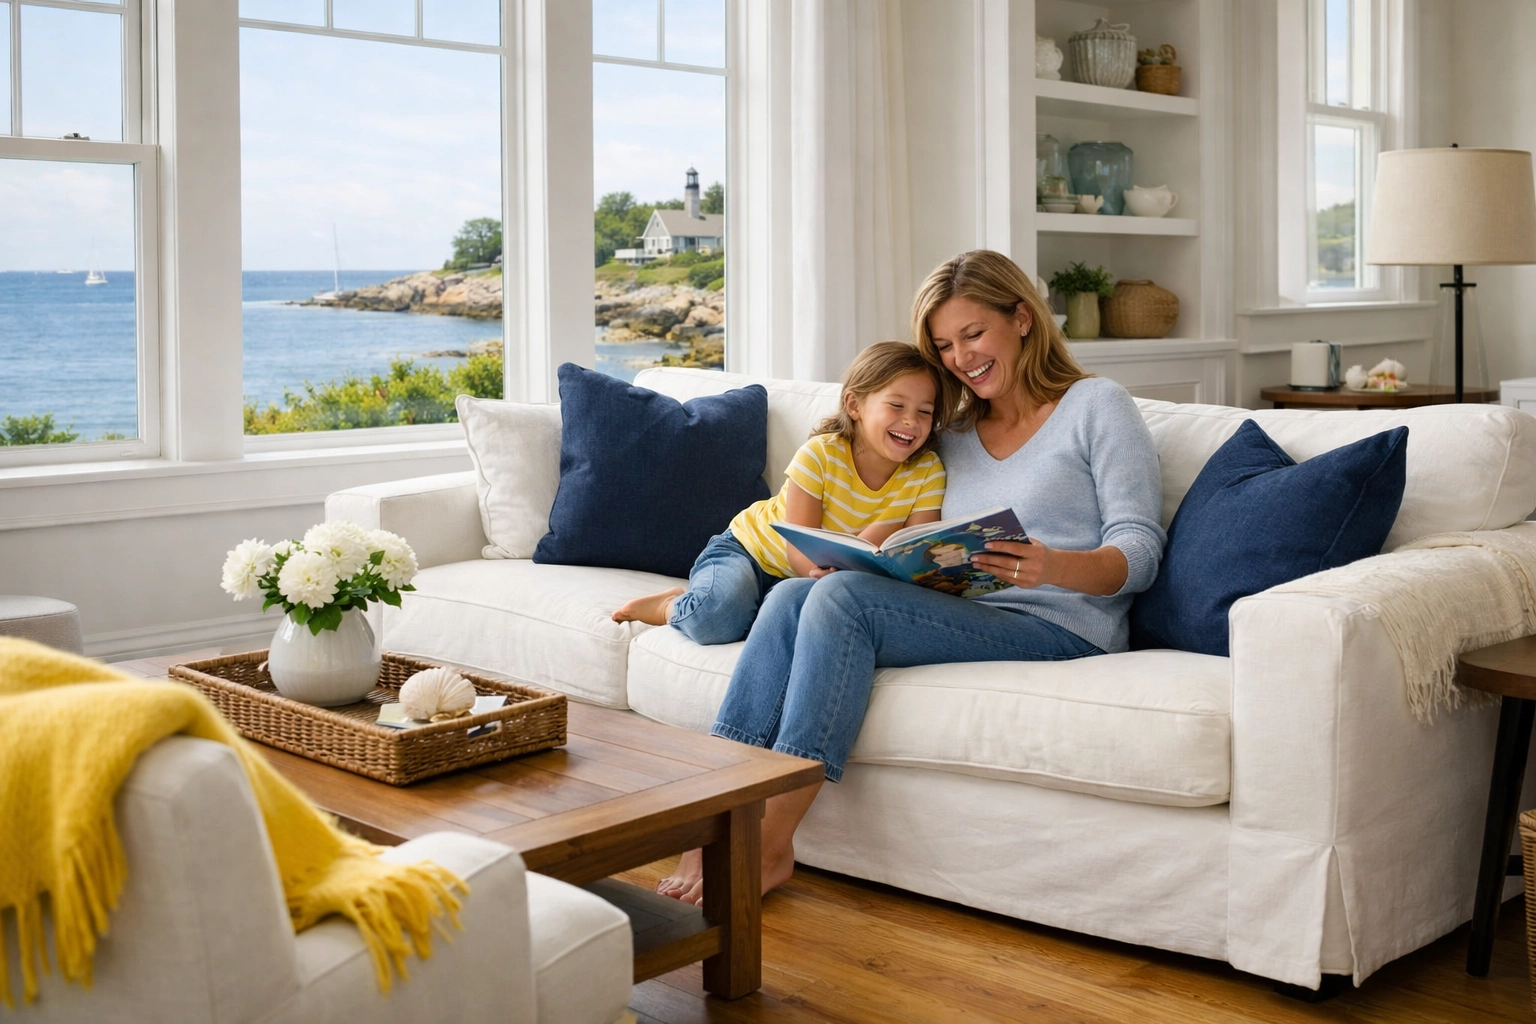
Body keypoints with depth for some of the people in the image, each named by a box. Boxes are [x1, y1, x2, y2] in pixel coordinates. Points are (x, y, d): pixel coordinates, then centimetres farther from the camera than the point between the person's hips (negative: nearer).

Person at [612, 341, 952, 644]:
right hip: (748, 549, -4)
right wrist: (826, 574, -47)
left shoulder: (928, 473, -12)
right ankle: (674, 606, 1)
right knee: (718, 616, -34)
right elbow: (798, 549, -24)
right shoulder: (820, 455, -22)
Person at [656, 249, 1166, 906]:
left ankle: (769, 843, -27)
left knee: (844, 597, -26)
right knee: (792, 594, -18)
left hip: (1060, 630, -6)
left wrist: (1055, 567, -25)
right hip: (968, 619, 6)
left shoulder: (1097, 406, 5)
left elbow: (1141, 551, -5)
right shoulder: (955, 440, 24)